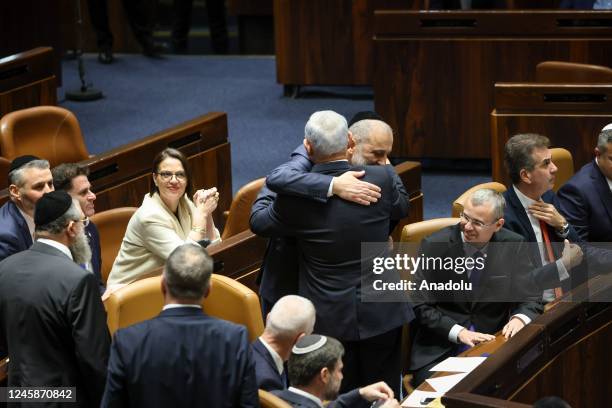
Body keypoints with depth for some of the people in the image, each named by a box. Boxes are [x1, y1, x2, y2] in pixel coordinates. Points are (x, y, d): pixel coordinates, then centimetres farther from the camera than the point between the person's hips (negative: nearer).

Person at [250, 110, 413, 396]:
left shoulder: (295, 194, -17)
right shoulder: (381, 179, -12)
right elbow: (401, 209, 12)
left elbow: (257, 222, 4)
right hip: (381, 315, 2)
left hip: (329, 319, -2)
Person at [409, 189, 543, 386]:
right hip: (441, 346, -2)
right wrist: (459, 332, -19)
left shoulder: (513, 246, 1)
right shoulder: (434, 245, -5)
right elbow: (422, 306, -5)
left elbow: (531, 298, 5)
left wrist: (520, 318, -18)